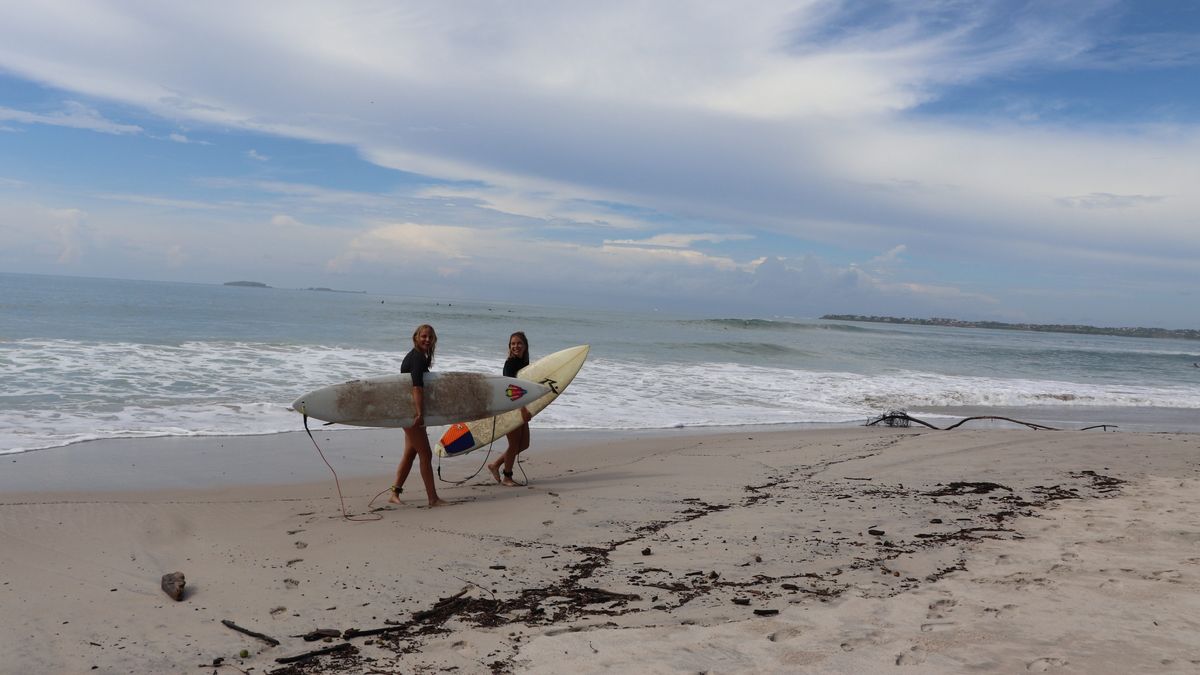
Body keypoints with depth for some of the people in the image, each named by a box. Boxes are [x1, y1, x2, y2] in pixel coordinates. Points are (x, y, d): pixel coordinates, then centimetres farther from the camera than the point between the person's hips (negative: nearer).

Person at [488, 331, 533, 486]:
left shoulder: (525, 363, 10)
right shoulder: (510, 363, -15)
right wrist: (523, 408, -37)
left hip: (521, 407, 9)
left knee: (524, 444, 13)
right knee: (514, 443, 0)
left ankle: (495, 465, 24)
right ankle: (507, 477, 17)